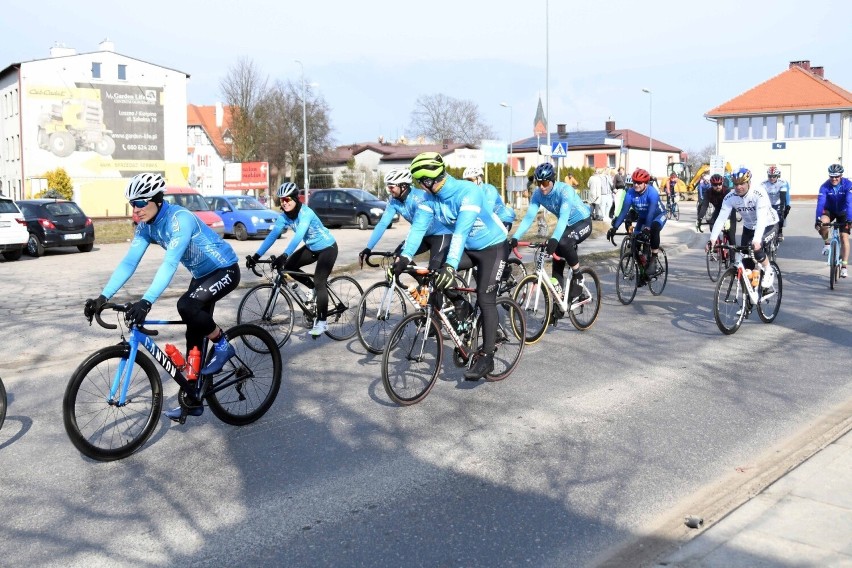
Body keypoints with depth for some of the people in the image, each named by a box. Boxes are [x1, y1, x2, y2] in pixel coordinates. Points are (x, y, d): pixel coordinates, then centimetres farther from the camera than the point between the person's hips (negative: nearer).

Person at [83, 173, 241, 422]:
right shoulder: (145, 226, -6)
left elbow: (170, 264, -40)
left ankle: (222, 345, -6)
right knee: (194, 336, 7)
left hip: (225, 270, -8)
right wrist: (103, 297, -20)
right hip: (201, 275, 8)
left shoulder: (180, 219, -30)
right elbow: (128, 263, -9)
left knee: (186, 306, -32)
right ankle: (193, 401, 16)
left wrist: (146, 301, -49)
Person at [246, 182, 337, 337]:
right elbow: (272, 236, -15)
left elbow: (298, 236, -43)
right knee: (289, 266, -5)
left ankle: (321, 322, -6)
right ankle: (314, 288, 16)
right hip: (312, 248, 8)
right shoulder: (284, 217, -9)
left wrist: (284, 255, -54)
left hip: (327, 247, -7)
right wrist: (256, 256, -26)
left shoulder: (306, 213, -29)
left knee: (319, 282, -15)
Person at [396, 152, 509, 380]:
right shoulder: (431, 197, -11)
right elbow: (419, 227, -19)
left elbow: (462, 230, -41)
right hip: (466, 248, 7)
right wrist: (405, 256, -34)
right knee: (437, 276, -5)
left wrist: (451, 265, -51)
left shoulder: (468, 191, -31)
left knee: (485, 299, -14)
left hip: (492, 247, -7)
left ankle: (487, 357, -7)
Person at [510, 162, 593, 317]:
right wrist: (515, 237, -34)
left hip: (583, 222, -7)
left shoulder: (565, 190, -32)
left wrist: (554, 239, -59)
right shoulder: (538, 194, -14)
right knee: (557, 266, -2)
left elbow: (564, 216, -44)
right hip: (566, 226, 7)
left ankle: (578, 278, -15)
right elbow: (528, 217, -19)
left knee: (563, 242, -36)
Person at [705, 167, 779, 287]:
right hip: (748, 228, 5)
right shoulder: (730, 198, -18)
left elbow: (762, 219, -40)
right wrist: (712, 239, -35)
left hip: (767, 226, -5)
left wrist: (756, 240, -54)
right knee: (746, 263, -1)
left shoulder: (759, 194, -30)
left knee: (756, 248, -31)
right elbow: (721, 218, -23)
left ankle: (768, 272, -4)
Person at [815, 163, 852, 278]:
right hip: (829, 211, 1)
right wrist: (818, 220, -45)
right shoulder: (825, 186, -23)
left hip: (842, 213, -1)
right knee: (822, 223, -32)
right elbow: (820, 203, -32)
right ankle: (826, 243, -3)